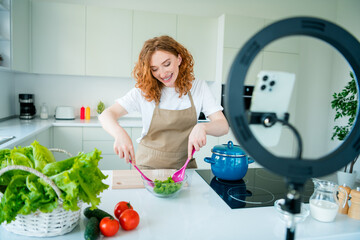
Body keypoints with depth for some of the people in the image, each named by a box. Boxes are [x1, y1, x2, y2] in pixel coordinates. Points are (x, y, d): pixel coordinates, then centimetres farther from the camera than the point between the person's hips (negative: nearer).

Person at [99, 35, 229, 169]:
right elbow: (106, 115, -11)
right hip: (148, 166, 0)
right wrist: (119, 133, -33)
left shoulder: (198, 88, -2)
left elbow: (223, 126, -7)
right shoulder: (143, 91, -5)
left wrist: (202, 127, -29)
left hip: (183, 167, 1)